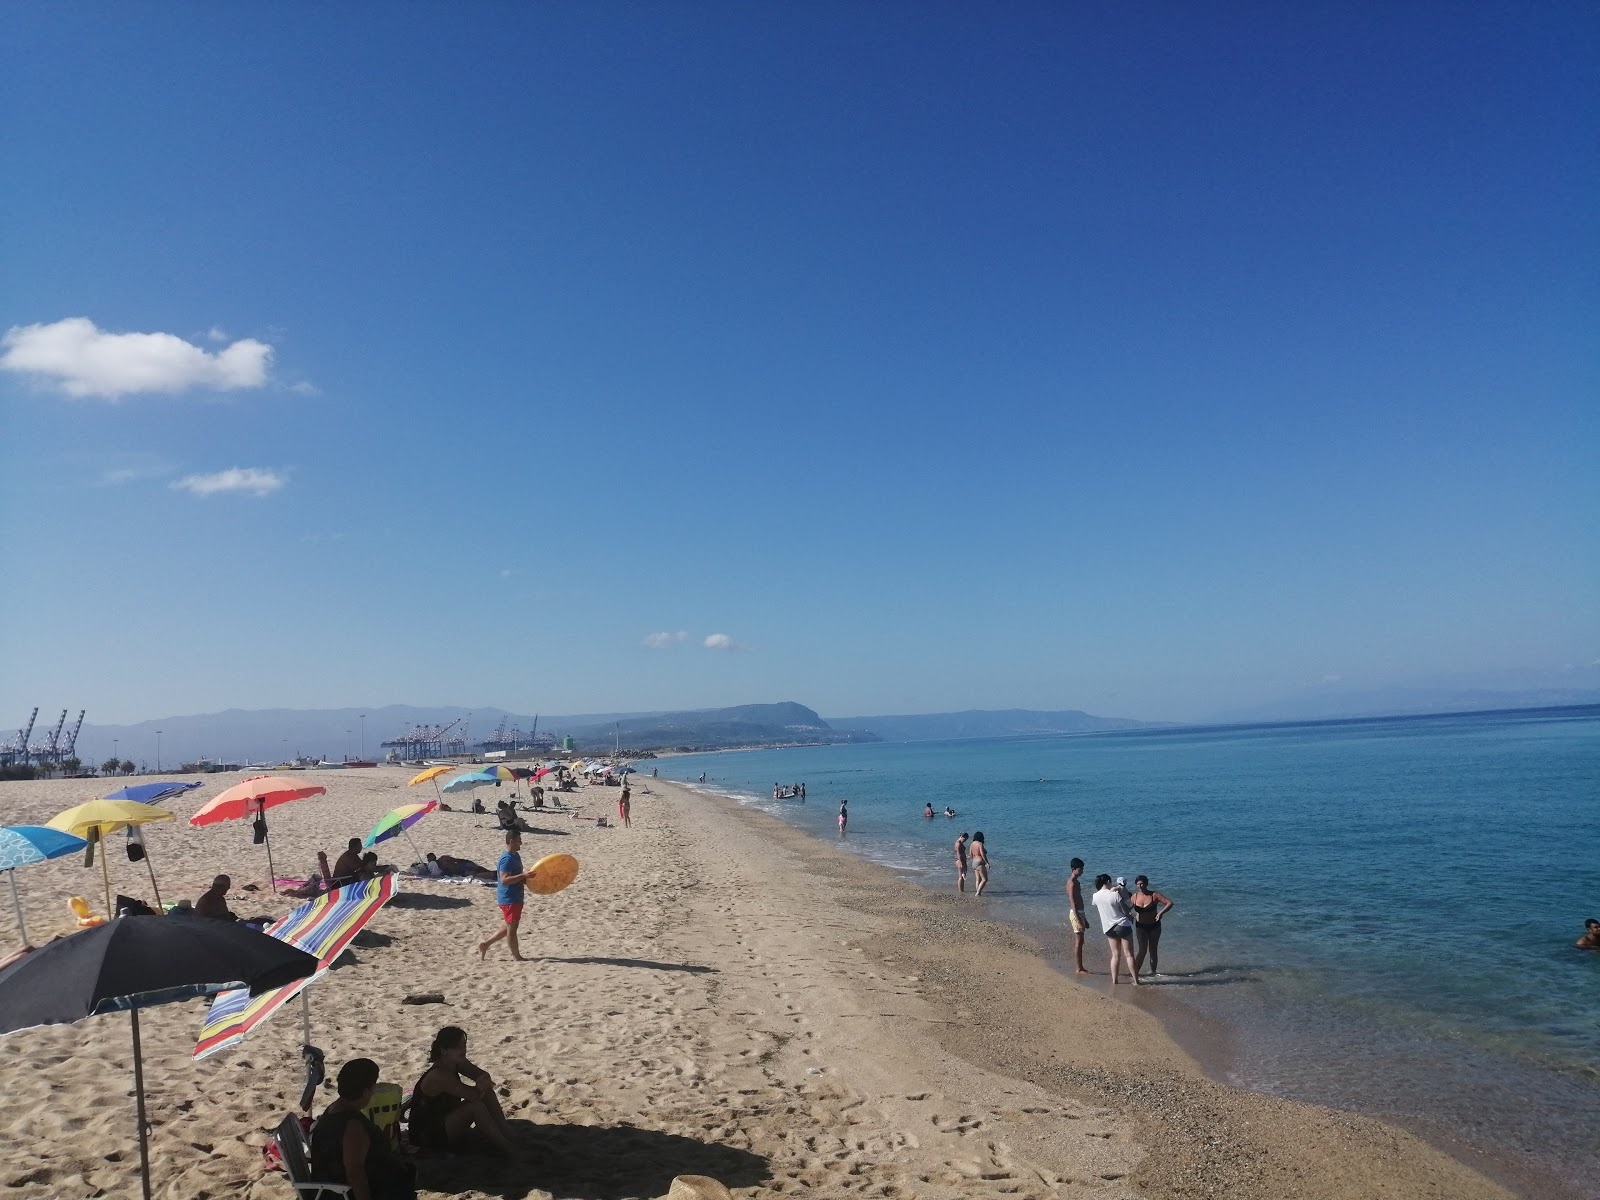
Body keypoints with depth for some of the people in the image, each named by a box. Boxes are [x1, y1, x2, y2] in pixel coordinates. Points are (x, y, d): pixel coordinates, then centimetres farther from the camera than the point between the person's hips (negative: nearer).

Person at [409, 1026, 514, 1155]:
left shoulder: (457, 1062, -3)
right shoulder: (438, 1076, -29)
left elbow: (484, 1075, -5)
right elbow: (474, 1095, -33)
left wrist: (484, 1082, -27)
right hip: (427, 1135, -9)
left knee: (487, 1093, -7)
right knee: (476, 1107, -29)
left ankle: (508, 1136, -8)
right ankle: (508, 1150, -19)